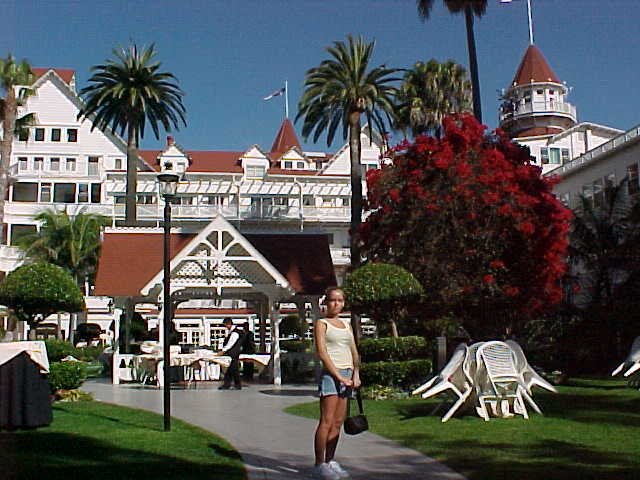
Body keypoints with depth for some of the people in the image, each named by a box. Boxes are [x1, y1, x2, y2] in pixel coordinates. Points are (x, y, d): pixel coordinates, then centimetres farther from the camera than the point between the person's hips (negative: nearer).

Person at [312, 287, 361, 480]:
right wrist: (339, 376, -15)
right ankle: (319, 464, -3)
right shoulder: (321, 324, -1)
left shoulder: (346, 325, 18)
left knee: (338, 422, 8)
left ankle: (330, 461, 15)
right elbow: (322, 353, -10)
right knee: (326, 421, -8)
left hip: (347, 375, 7)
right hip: (330, 374, -6)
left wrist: (355, 374, -1)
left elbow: (354, 352, 15)